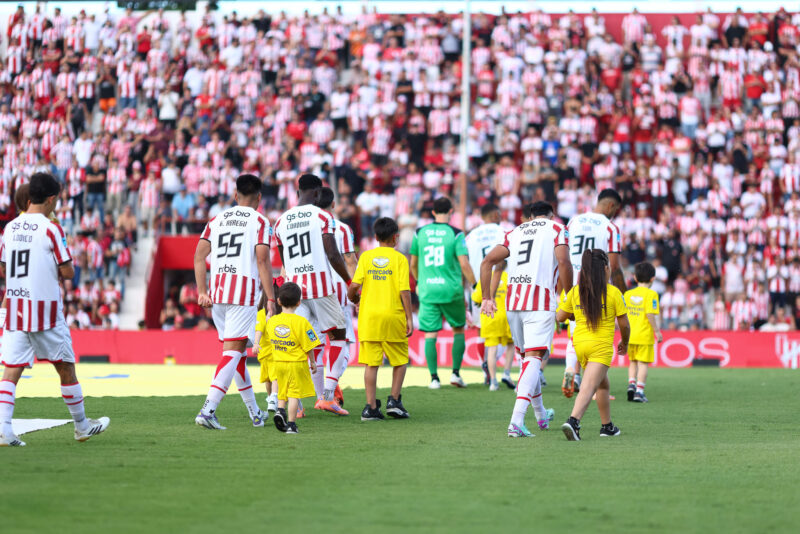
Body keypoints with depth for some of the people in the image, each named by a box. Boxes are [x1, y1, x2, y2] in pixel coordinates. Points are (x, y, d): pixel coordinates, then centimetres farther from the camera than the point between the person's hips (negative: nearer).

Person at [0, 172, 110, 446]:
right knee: (65, 367, 10)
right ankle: (82, 425, 22)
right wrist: (59, 268, 12)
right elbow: (67, 272, -10)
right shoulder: (51, 229, -10)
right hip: (44, 308, -4)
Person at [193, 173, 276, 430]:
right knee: (233, 352, -8)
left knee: (237, 351, 15)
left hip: (217, 291, 6)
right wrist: (271, 299, -8)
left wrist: (202, 291, 10)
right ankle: (208, 409, -22)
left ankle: (255, 412, 24)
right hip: (244, 289, -6)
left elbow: (199, 255, 9)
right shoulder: (259, 221, 2)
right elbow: (262, 260, -9)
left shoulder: (217, 219, 17)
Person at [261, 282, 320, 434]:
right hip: (297, 363, -4)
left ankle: (280, 410, -4)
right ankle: (291, 424, -2)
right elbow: (308, 345, -9)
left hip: (278, 363, 4)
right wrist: (312, 362, 4)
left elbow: (271, 343, 9)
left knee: (282, 392, 19)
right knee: (294, 393, -1)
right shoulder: (301, 322, -14)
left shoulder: (271, 321, 0)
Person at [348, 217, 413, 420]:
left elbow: (354, 285, -4)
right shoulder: (399, 259, -2)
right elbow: (404, 291, -8)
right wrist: (409, 318, -3)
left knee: (371, 363, 3)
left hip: (369, 317, 2)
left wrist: (353, 298, 18)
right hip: (393, 316, -2)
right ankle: (394, 400, 5)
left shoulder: (366, 257, 4)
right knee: (400, 360, 14)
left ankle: (371, 406, 1)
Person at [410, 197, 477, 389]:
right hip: (451, 290, -2)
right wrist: (475, 285, 0)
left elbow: (413, 263, 14)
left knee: (430, 335, 4)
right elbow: (464, 264, -11)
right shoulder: (455, 234, -5)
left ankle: (434, 378, 0)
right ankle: (455, 373, 10)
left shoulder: (420, 233, 5)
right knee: (459, 330, 16)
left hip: (427, 290, 2)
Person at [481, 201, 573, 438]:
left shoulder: (515, 232, 19)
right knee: (534, 359, -10)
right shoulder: (556, 229, 6)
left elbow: (488, 261, 12)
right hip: (541, 303, -5)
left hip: (513, 301, 5)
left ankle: (541, 416, 34)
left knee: (527, 356, 19)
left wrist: (486, 297, 14)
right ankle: (517, 421, -26)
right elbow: (564, 262, -10)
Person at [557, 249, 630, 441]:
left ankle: (607, 426, 30)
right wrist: (624, 343, 17)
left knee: (603, 384, 22)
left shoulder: (575, 291, 4)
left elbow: (560, 316, 8)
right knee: (588, 387, -13)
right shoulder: (613, 292, -5)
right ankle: (573, 421, -33)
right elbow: (624, 324, -1)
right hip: (601, 346, -5)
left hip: (580, 342, 5)